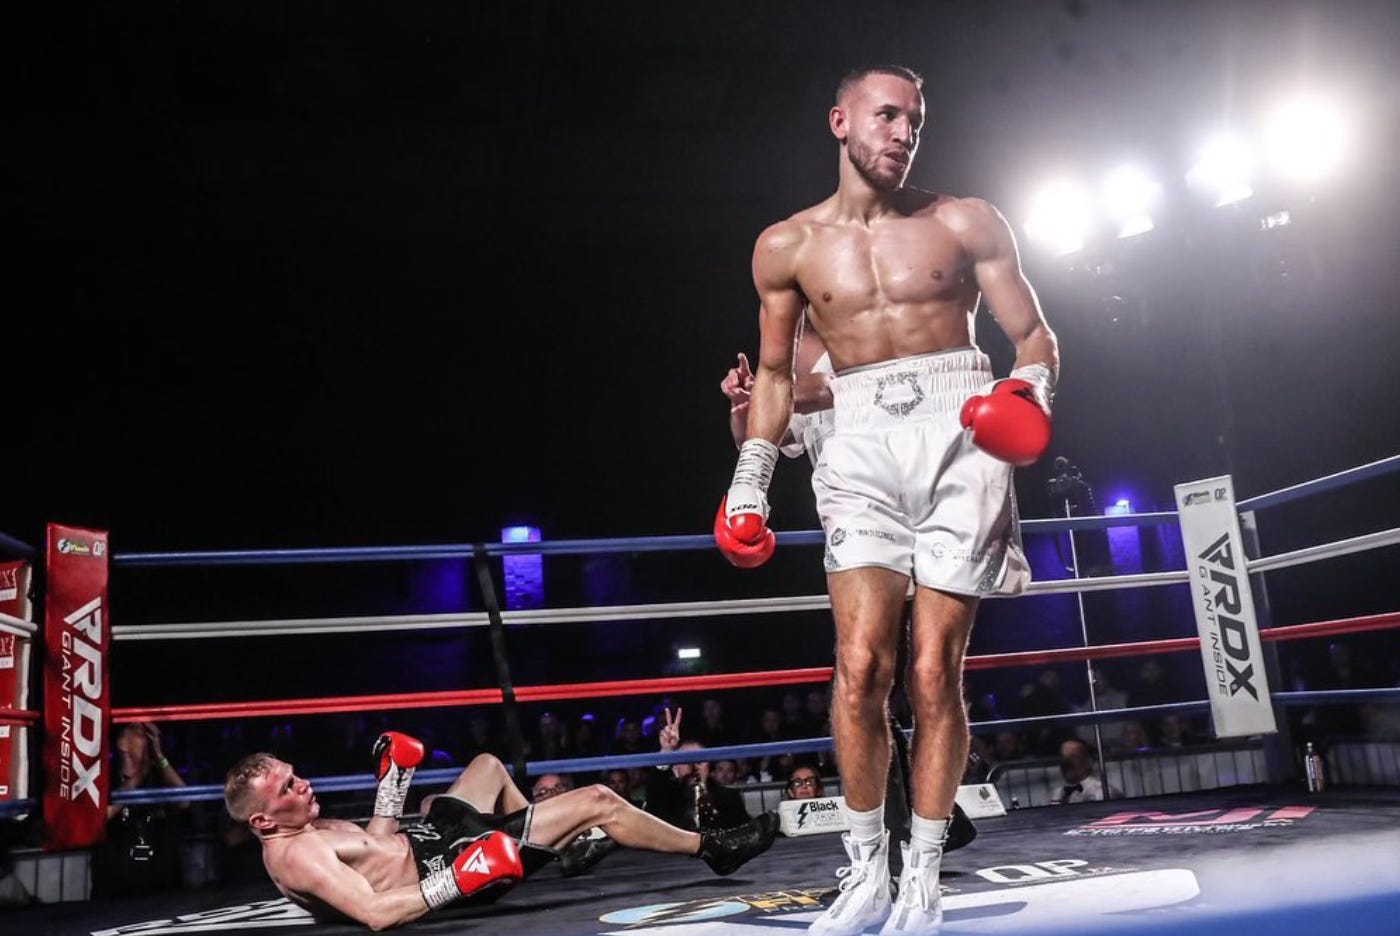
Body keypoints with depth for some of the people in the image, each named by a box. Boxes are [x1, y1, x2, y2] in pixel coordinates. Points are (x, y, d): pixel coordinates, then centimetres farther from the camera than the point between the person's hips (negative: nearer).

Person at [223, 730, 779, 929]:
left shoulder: (303, 829, 5)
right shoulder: (294, 855, -25)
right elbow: (374, 913, -35)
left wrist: (392, 780, 10)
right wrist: (455, 883, -39)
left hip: (431, 832, 10)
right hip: (450, 863, -10)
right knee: (600, 802, -10)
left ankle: (554, 844, 38)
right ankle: (712, 848, 8)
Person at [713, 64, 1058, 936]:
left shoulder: (964, 223, 6)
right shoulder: (786, 247, 10)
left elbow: (1036, 335, 9)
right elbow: (775, 371, 18)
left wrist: (1031, 390, -13)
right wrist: (751, 477, 11)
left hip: (959, 436, -1)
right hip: (863, 444, 1)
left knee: (935, 673, -2)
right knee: (861, 665, -11)